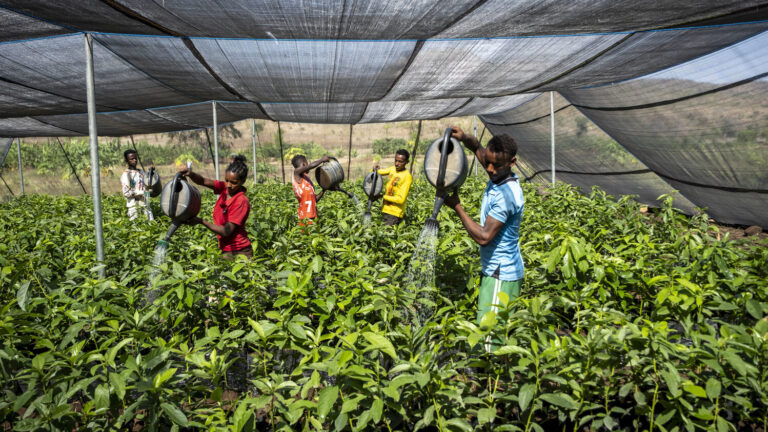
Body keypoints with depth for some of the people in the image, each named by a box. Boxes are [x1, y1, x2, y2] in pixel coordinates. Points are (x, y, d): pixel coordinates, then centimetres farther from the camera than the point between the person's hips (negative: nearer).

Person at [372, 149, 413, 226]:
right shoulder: (392, 169, 8)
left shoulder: (407, 177, -13)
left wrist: (383, 196, -14)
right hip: (385, 210, 7)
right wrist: (375, 169, -5)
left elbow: (401, 199, -16)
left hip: (395, 214, -7)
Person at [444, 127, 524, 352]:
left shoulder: (507, 194, -24)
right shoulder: (498, 177, 3)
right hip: (498, 271, 10)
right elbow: (476, 147, 18)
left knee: (488, 335, -9)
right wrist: (464, 137, -4)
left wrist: (457, 207, -19)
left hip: (501, 276, -10)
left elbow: (484, 237, -26)